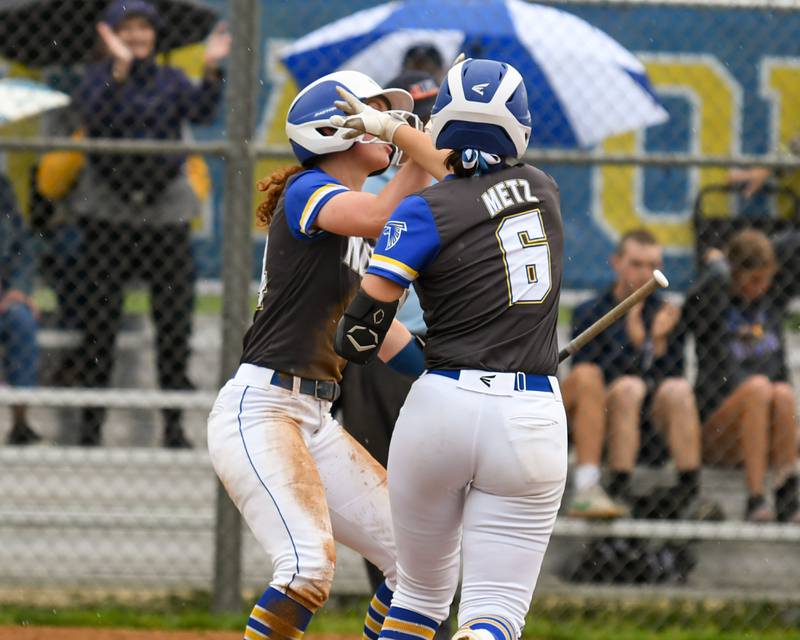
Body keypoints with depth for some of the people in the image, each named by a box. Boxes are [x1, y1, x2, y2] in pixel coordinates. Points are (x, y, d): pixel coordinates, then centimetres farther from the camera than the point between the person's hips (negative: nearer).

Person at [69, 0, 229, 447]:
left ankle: (174, 422, 4)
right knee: (100, 314, -2)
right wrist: (120, 67, -27)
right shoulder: (99, 77, 3)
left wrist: (211, 70, -23)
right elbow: (95, 116, -17)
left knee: (175, 314, -1)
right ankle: (92, 421, 3)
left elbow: (201, 112, -8)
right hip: (109, 210, -2)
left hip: (165, 209, 2)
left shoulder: (171, 80, 9)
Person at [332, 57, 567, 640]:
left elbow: (360, 334, -8)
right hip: (532, 420, 1)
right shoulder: (543, 189, 9)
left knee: (421, 591, 18)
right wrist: (391, 130, 39)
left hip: (441, 405, -1)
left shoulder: (425, 212, -3)